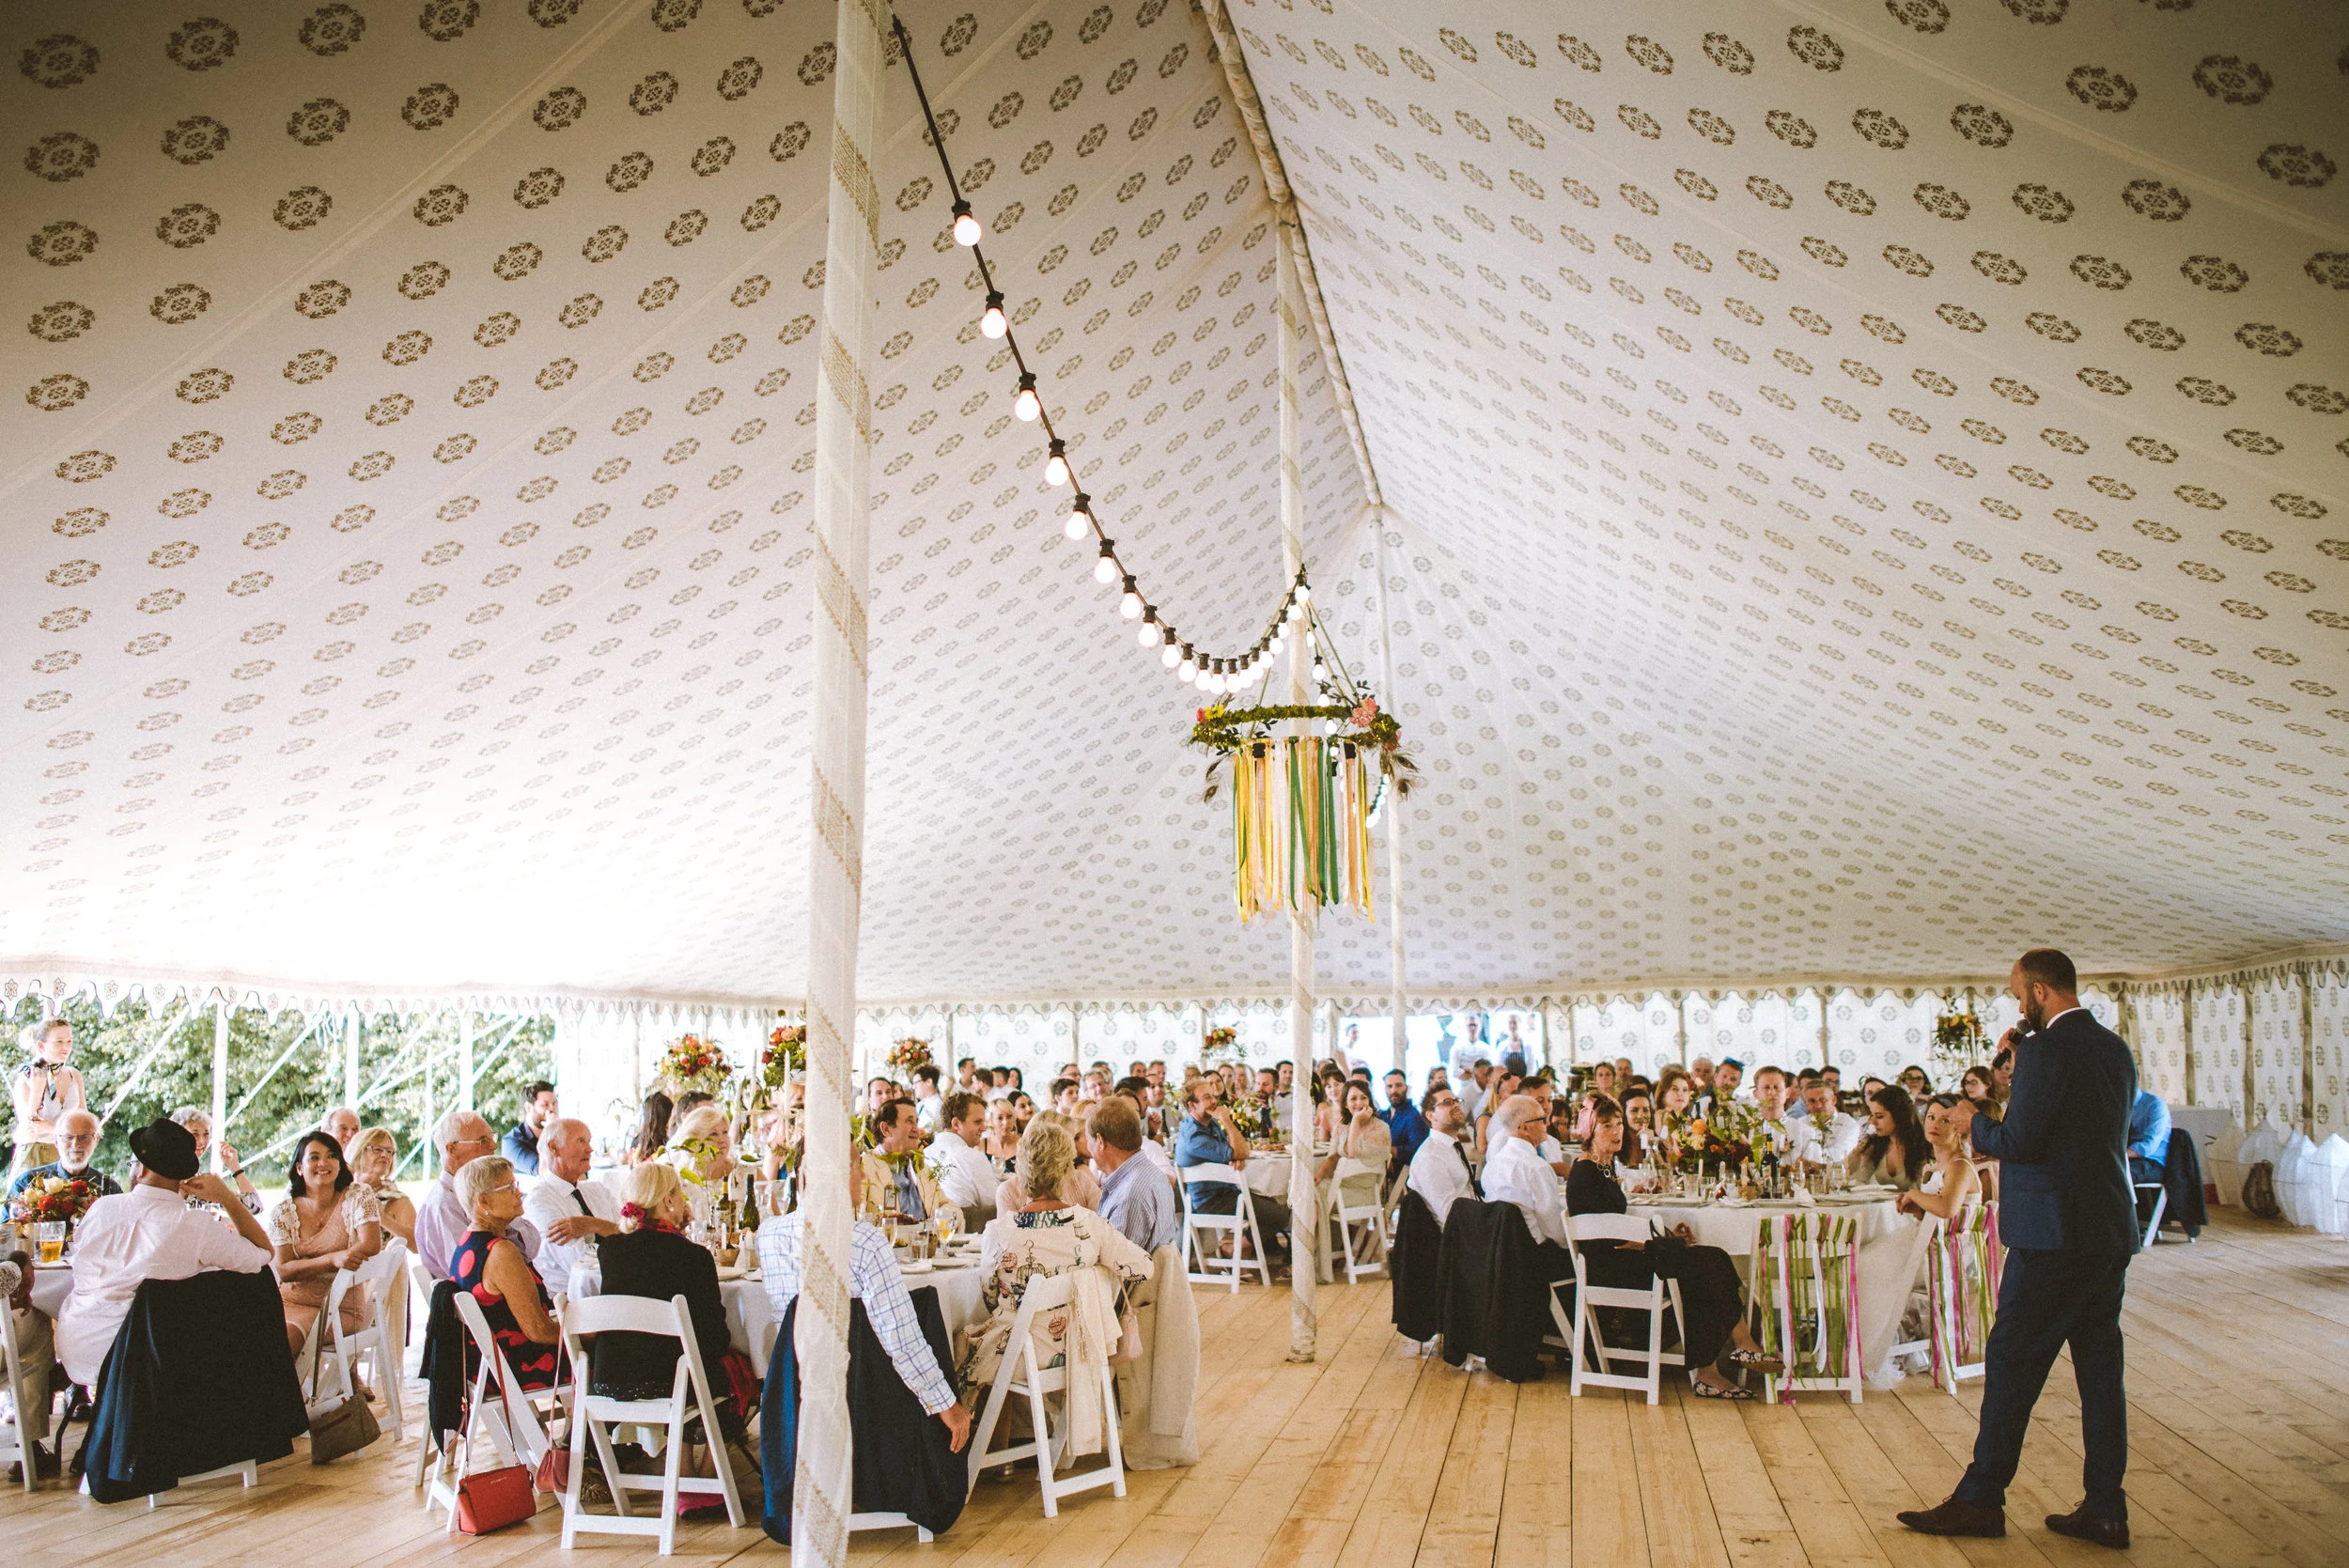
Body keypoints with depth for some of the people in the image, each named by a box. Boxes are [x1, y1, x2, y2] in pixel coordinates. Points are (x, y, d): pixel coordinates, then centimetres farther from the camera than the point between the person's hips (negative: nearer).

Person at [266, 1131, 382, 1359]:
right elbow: (284, 1270, -3)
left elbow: (371, 1245, -14)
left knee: (282, 1338, -28)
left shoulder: (358, 1197, -1)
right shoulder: (283, 1211, 6)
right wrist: (333, 1259, -22)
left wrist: (305, 1266, -18)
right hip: (289, 1300, 3)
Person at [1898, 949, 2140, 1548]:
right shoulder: (2116, 1049, 11)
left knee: (2012, 1364, 0)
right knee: (2100, 1365, 12)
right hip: (2112, 1232, 9)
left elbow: (2017, 1142, -20)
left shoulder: (2045, 1049, -16)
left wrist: (1975, 1123, 1)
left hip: (2055, 1234, -8)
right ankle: (2106, 1510, 17)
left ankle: (1981, 1500, 7)